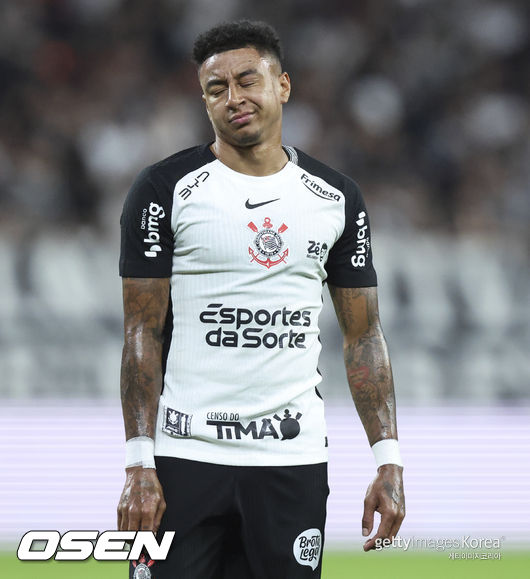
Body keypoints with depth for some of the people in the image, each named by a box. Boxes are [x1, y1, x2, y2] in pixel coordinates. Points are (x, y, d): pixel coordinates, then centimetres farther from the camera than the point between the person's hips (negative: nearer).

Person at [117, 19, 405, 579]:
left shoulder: (336, 198, 9)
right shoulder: (165, 189, -1)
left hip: (294, 459, 3)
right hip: (184, 456, -3)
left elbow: (362, 334, 12)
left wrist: (388, 460, 3)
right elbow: (142, 333, -3)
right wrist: (138, 466, -11)